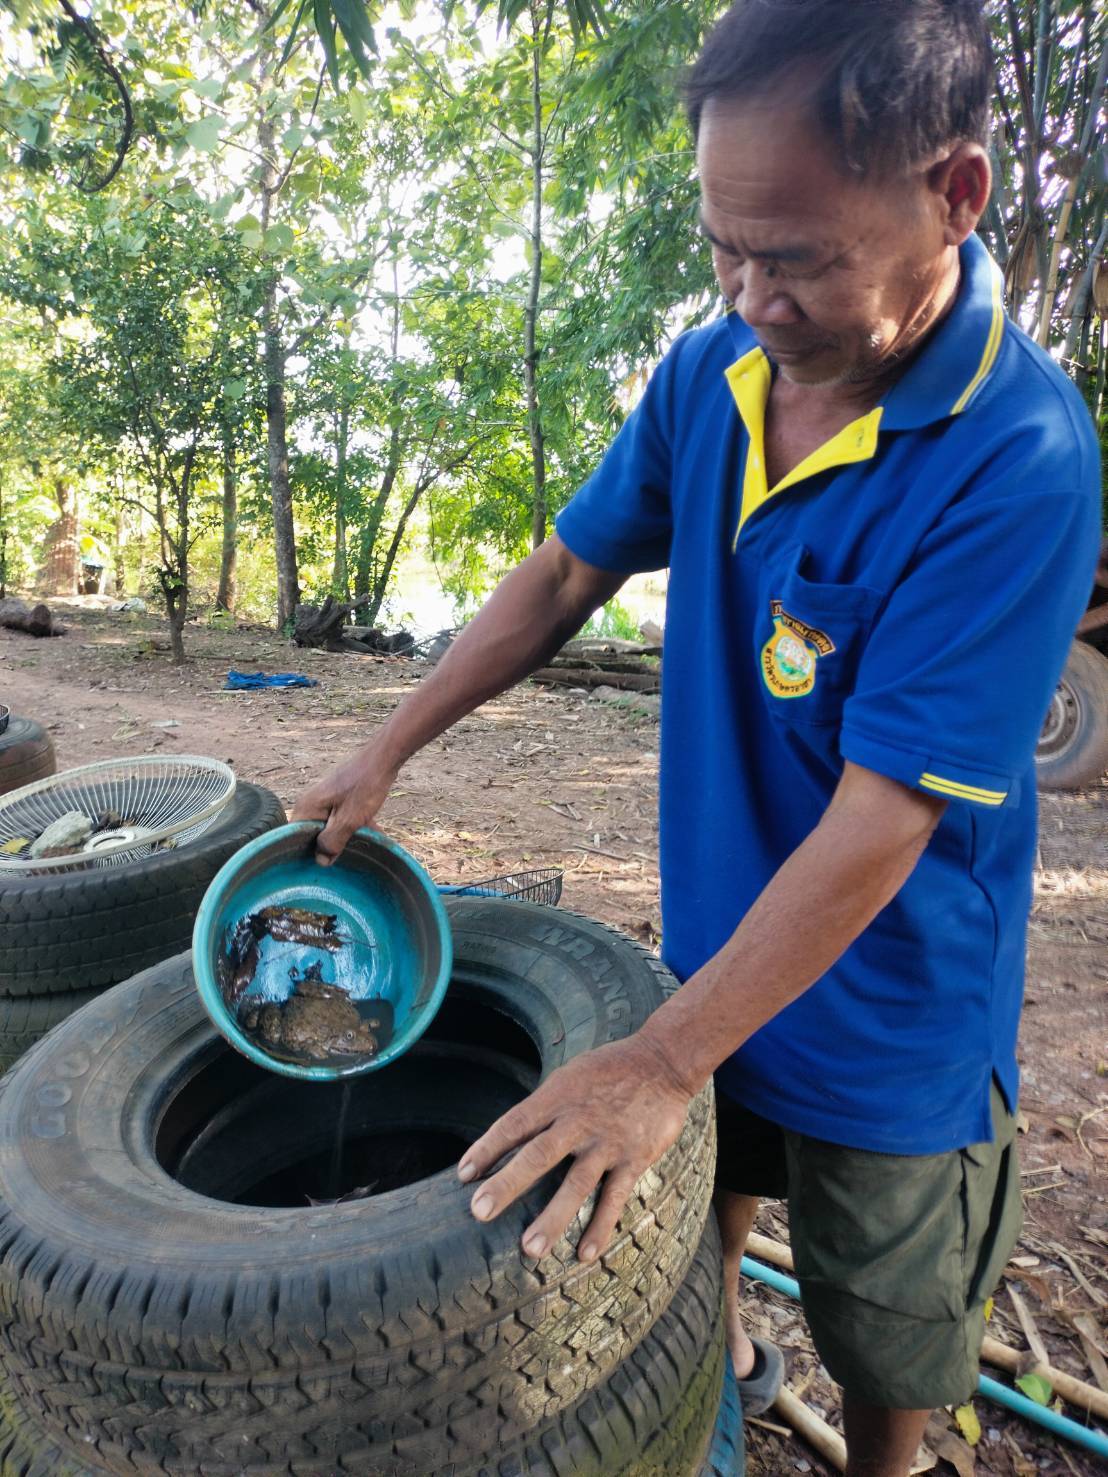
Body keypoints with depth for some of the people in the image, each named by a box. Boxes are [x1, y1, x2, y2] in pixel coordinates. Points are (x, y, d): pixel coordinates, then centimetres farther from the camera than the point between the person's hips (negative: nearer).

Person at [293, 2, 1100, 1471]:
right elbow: (568, 572, 2)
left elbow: (882, 818, -29)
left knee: (884, 1350, 20)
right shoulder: (711, 372, -8)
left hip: (884, 1010, -5)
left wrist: (663, 1063, -25)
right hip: (714, 940, 6)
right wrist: (385, 753, 1)